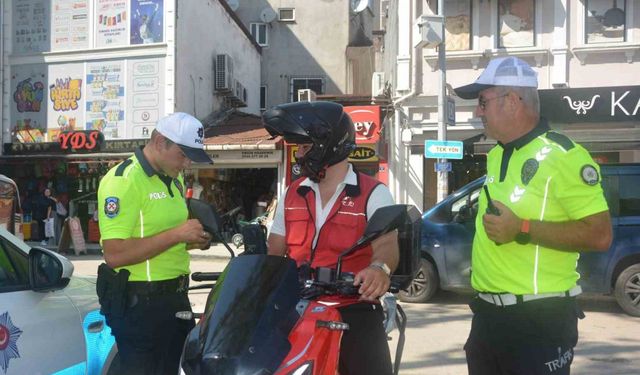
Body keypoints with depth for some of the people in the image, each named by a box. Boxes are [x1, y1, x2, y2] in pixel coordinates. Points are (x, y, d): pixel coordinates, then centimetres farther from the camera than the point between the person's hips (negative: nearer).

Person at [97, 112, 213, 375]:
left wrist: (192, 241, 3)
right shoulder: (123, 180, -18)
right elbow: (114, 254, -25)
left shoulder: (174, 179, 11)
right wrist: (177, 234, -25)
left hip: (176, 297, 9)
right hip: (138, 304, -9)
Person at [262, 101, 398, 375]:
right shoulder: (292, 195, 13)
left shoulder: (373, 193, -3)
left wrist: (379, 267, -41)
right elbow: (273, 251, 15)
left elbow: (386, 244, -19)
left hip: (354, 308, -4)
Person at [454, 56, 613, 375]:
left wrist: (522, 231, -22)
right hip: (487, 313, 8)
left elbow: (600, 235, -20)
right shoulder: (495, 156, 11)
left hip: (538, 319, -8)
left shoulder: (563, 156, -15)